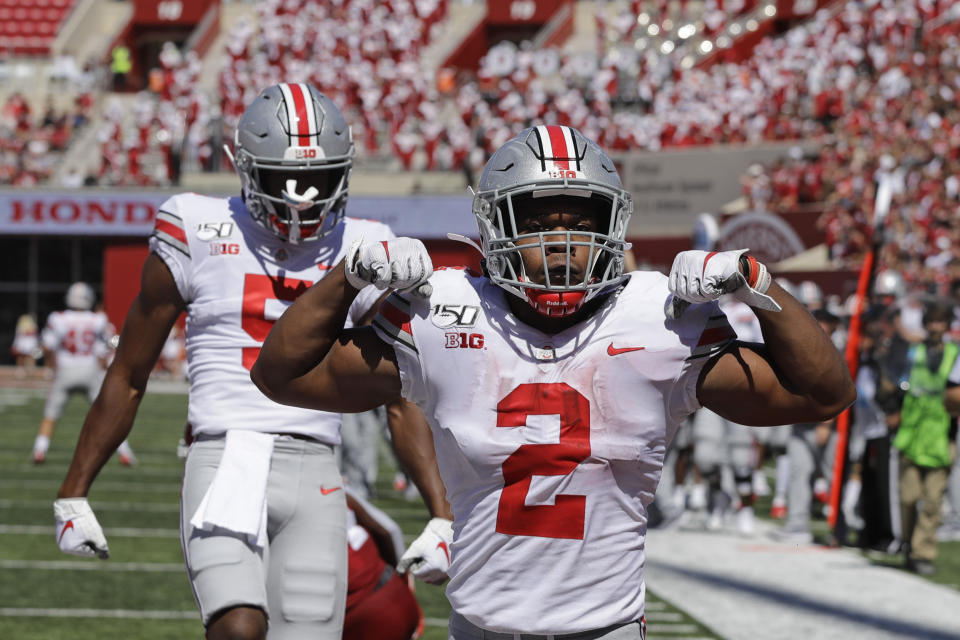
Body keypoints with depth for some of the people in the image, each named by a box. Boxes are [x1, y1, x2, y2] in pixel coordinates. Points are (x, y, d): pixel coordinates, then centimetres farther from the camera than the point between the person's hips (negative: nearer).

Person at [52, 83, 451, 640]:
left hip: (315, 473, 3)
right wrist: (73, 493, 11)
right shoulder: (199, 234, 2)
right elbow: (128, 378, 10)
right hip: (224, 464, -3)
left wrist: (441, 515, 4)